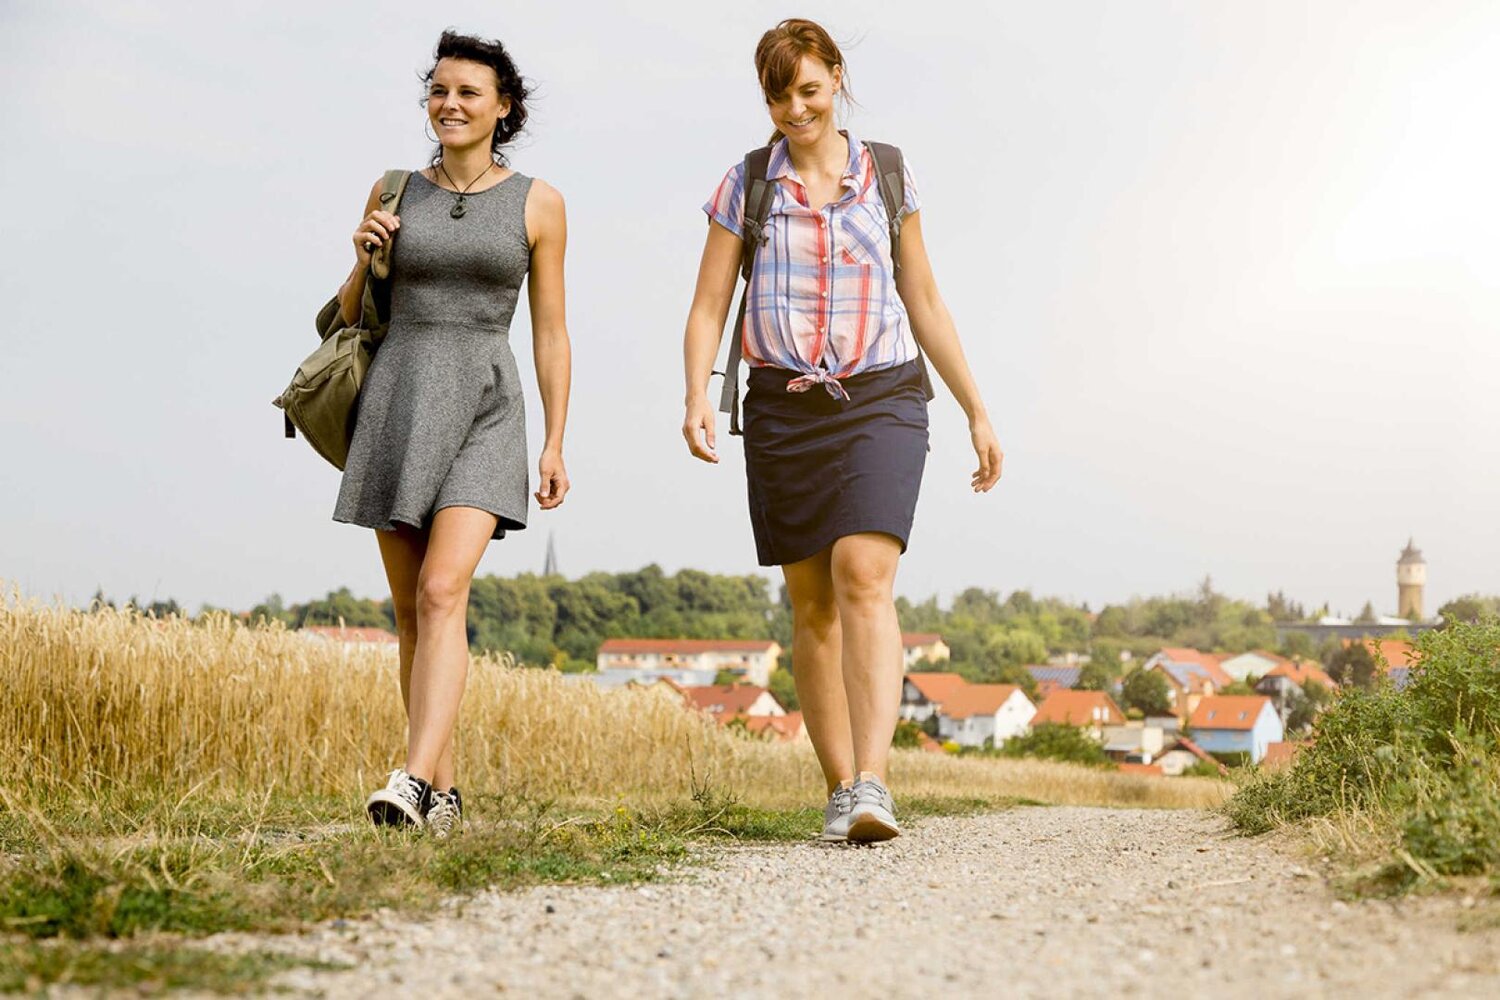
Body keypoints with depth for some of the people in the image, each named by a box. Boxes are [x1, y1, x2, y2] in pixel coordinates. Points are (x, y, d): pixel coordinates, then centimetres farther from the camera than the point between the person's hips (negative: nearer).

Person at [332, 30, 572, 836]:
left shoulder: (537, 203, 4)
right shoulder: (392, 193, 9)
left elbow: (551, 333, 5)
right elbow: (350, 316, 15)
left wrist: (556, 444, -2)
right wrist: (363, 258, -6)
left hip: (483, 414, -3)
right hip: (395, 404, 3)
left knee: (442, 594, -21)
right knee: (410, 611, 5)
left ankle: (413, 782, -28)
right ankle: (443, 792, 16)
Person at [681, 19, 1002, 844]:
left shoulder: (886, 175, 7)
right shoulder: (744, 185, 6)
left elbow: (924, 303, 12)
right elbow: (709, 308, 1)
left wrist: (977, 411, 11)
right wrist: (696, 399, -17)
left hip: (879, 401, -1)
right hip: (783, 407, 2)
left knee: (864, 579, -20)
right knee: (811, 603, 4)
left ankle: (872, 785, -27)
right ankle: (839, 790, 13)